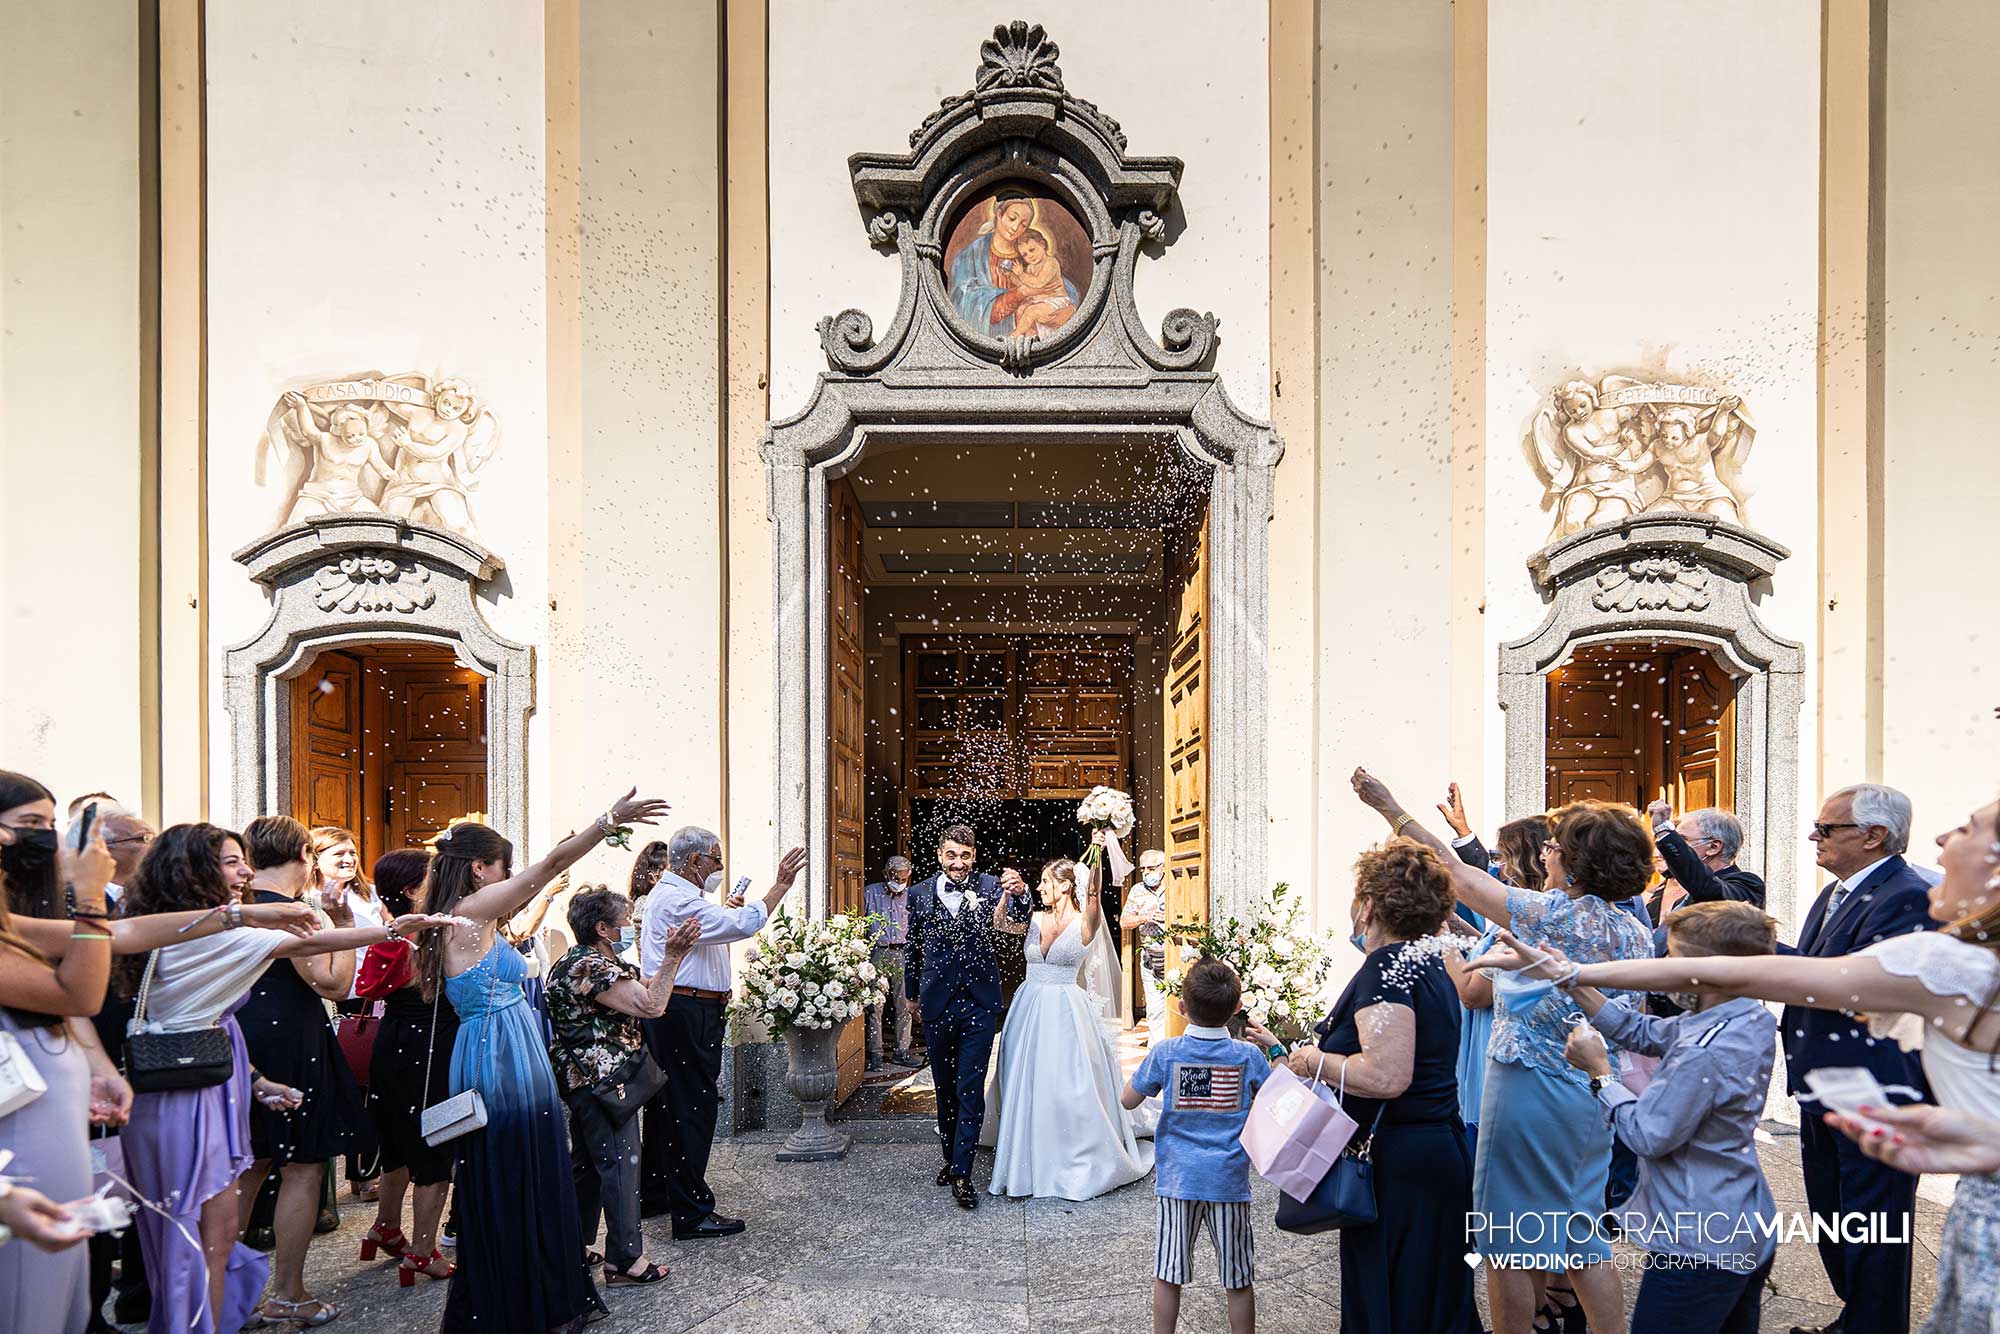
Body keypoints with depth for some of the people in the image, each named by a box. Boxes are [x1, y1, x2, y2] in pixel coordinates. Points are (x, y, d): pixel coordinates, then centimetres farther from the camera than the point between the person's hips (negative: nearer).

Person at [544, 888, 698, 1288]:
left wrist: (674, 955, 13)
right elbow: (651, 1005, -27)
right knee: (620, 1164, -5)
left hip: (582, 1080, 11)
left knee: (586, 1162, 19)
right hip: (604, 1082, -11)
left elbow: (643, 987, 19)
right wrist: (671, 957, -22)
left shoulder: (575, 962, 14)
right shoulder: (595, 968, -20)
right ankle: (623, 1260, 0)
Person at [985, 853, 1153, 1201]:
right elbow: (998, 923, 0)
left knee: (1066, 1089, -1)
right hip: (1029, 1009, 5)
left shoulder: (1083, 924, -8)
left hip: (1065, 1013, -5)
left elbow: (1094, 897, -26)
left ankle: (1076, 1162, 16)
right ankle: (1030, 1162, 24)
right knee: (1026, 1087, 10)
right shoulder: (1035, 920, 7)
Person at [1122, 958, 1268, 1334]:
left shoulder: (1165, 1053, -9)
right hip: (1229, 1182, 0)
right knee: (1239, 1280, 12)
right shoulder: (1249, 1056, -8)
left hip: (1177, 1179, 0)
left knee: (1168, 1274, 12)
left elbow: (1127, 1100, 1)